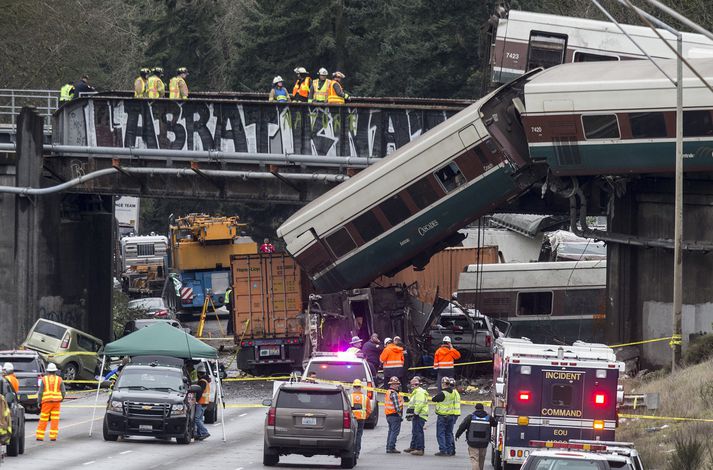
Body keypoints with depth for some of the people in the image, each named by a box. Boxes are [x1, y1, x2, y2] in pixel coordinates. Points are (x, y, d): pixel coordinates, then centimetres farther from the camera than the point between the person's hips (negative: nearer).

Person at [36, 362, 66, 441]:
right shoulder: (59, 379, 4)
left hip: (46, 402, -1)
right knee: (55, 419, 4)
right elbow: (63, 392, 5)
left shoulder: (44, 379, 1)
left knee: (43, 420, 4)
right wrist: (61, 399, 22)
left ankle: (39, 436, 5)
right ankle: (53, 436, 0)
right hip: (56, 401, 1)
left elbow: (40, 392, -2)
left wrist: (39, 402, 5)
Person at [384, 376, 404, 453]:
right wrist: (400, 415, -15)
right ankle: (391, 448, -11)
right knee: (395, 432, -8)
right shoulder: (394, 394, -14)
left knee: (391, 431, 15)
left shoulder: (388, 393, 17)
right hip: (395, 415, -10)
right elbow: (396, 405, -19)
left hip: (389, 415, 10)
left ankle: (388, 447, 16)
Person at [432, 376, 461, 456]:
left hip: (443, 416, -7)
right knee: (449, 433, 15)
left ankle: (443, 450, -6)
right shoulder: (455, 392, 7)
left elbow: (434, 399, -10)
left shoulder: (443, 393, -17)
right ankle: (450, 450, 16)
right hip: (453, 415, 7)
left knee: (441, 434, 0)